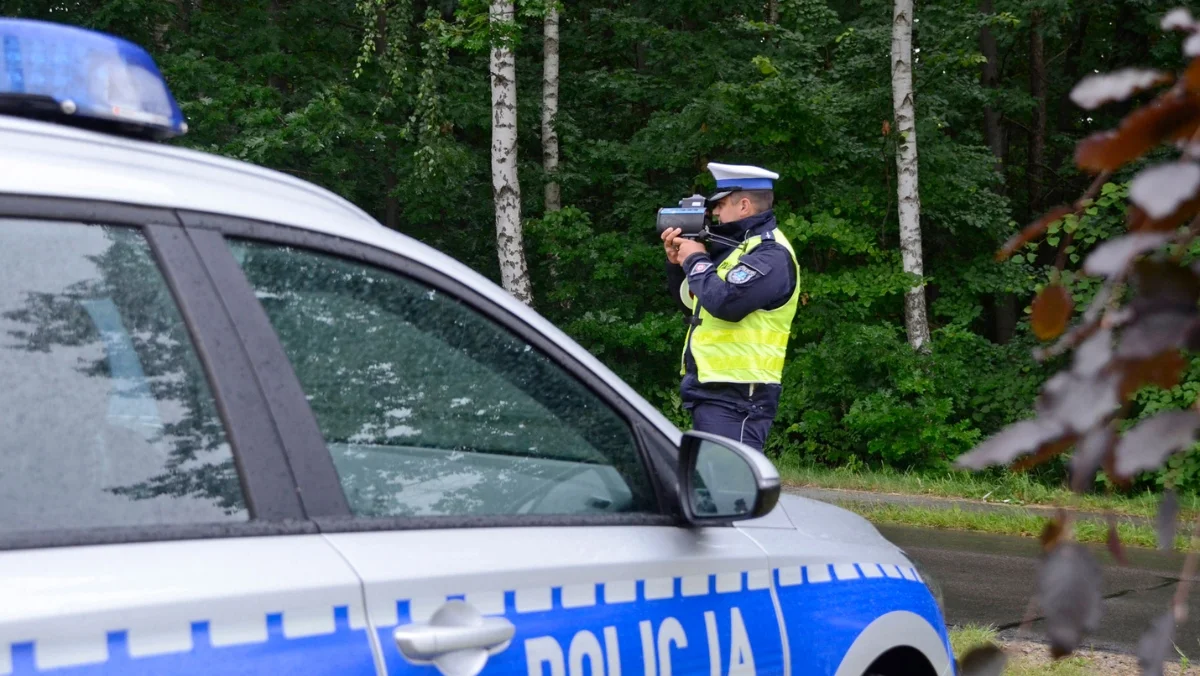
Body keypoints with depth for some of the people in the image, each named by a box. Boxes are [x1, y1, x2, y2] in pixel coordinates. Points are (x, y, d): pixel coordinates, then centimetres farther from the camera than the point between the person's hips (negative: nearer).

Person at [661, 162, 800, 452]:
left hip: (737, 398, -11)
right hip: (712, 394, 11)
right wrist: (677, 263, 8)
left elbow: (724, 302, -28)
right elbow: (692, 304, 25)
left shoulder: (771, 254, -14)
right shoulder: (734, 247, 17)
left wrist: (696, 261, -11)